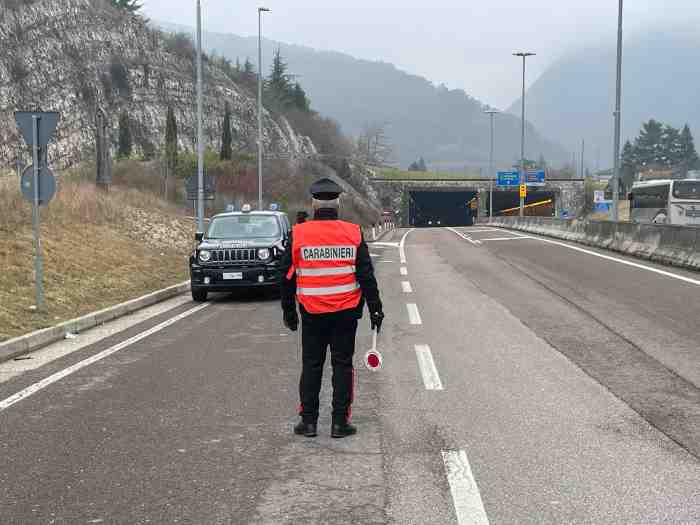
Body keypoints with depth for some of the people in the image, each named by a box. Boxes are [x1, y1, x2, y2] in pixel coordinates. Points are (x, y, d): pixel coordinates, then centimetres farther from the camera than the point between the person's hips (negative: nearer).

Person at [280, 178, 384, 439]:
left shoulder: (298, 234, -3)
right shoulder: (353, 233, -3)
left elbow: (287, 277, 2)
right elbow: (367, 276, -1)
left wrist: (288, 310, 12)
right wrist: (375, 309, 6)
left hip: (312, 312, 0)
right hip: (346, 312, 0)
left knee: (311, 366, 9)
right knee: (343, 365, 7)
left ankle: (308, 421, 12)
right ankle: (340, 422, 8)